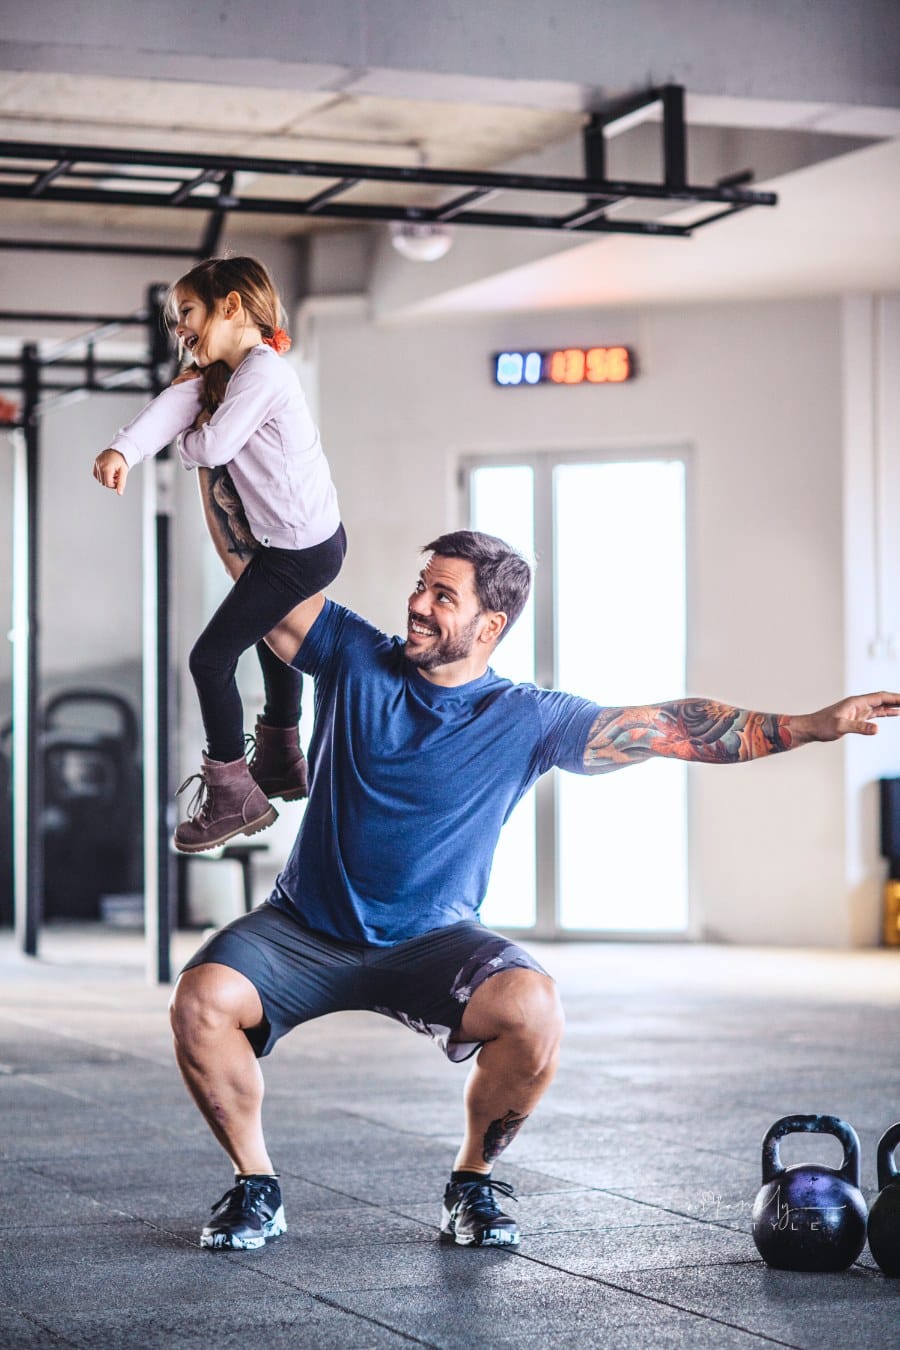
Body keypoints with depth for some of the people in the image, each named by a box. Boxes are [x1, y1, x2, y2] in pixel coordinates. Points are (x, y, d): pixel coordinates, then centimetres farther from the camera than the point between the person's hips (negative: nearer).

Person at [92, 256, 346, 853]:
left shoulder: (262, 371, -20)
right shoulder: (218, 373, 10)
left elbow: (212, 446, -26)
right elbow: (175, 404, -8)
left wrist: (185, 440, -1)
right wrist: (123, 450, -27)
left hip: (299, 552, -11)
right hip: (313, 537, 11)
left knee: (212, 658, -7)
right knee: (272, 631, 31)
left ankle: (234, 796, 4)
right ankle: (282, 761, 51)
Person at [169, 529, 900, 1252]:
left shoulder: (527, 720, -3)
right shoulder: (354, 656, 0)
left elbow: (666, 727, -6)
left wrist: (810, 725, -12)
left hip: (430, 941, -1)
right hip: (304, 929, 1)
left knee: (533, 1009, -30)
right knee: (203, 999, -27)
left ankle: (473, 1182, -2)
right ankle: (256, 1185, -1)